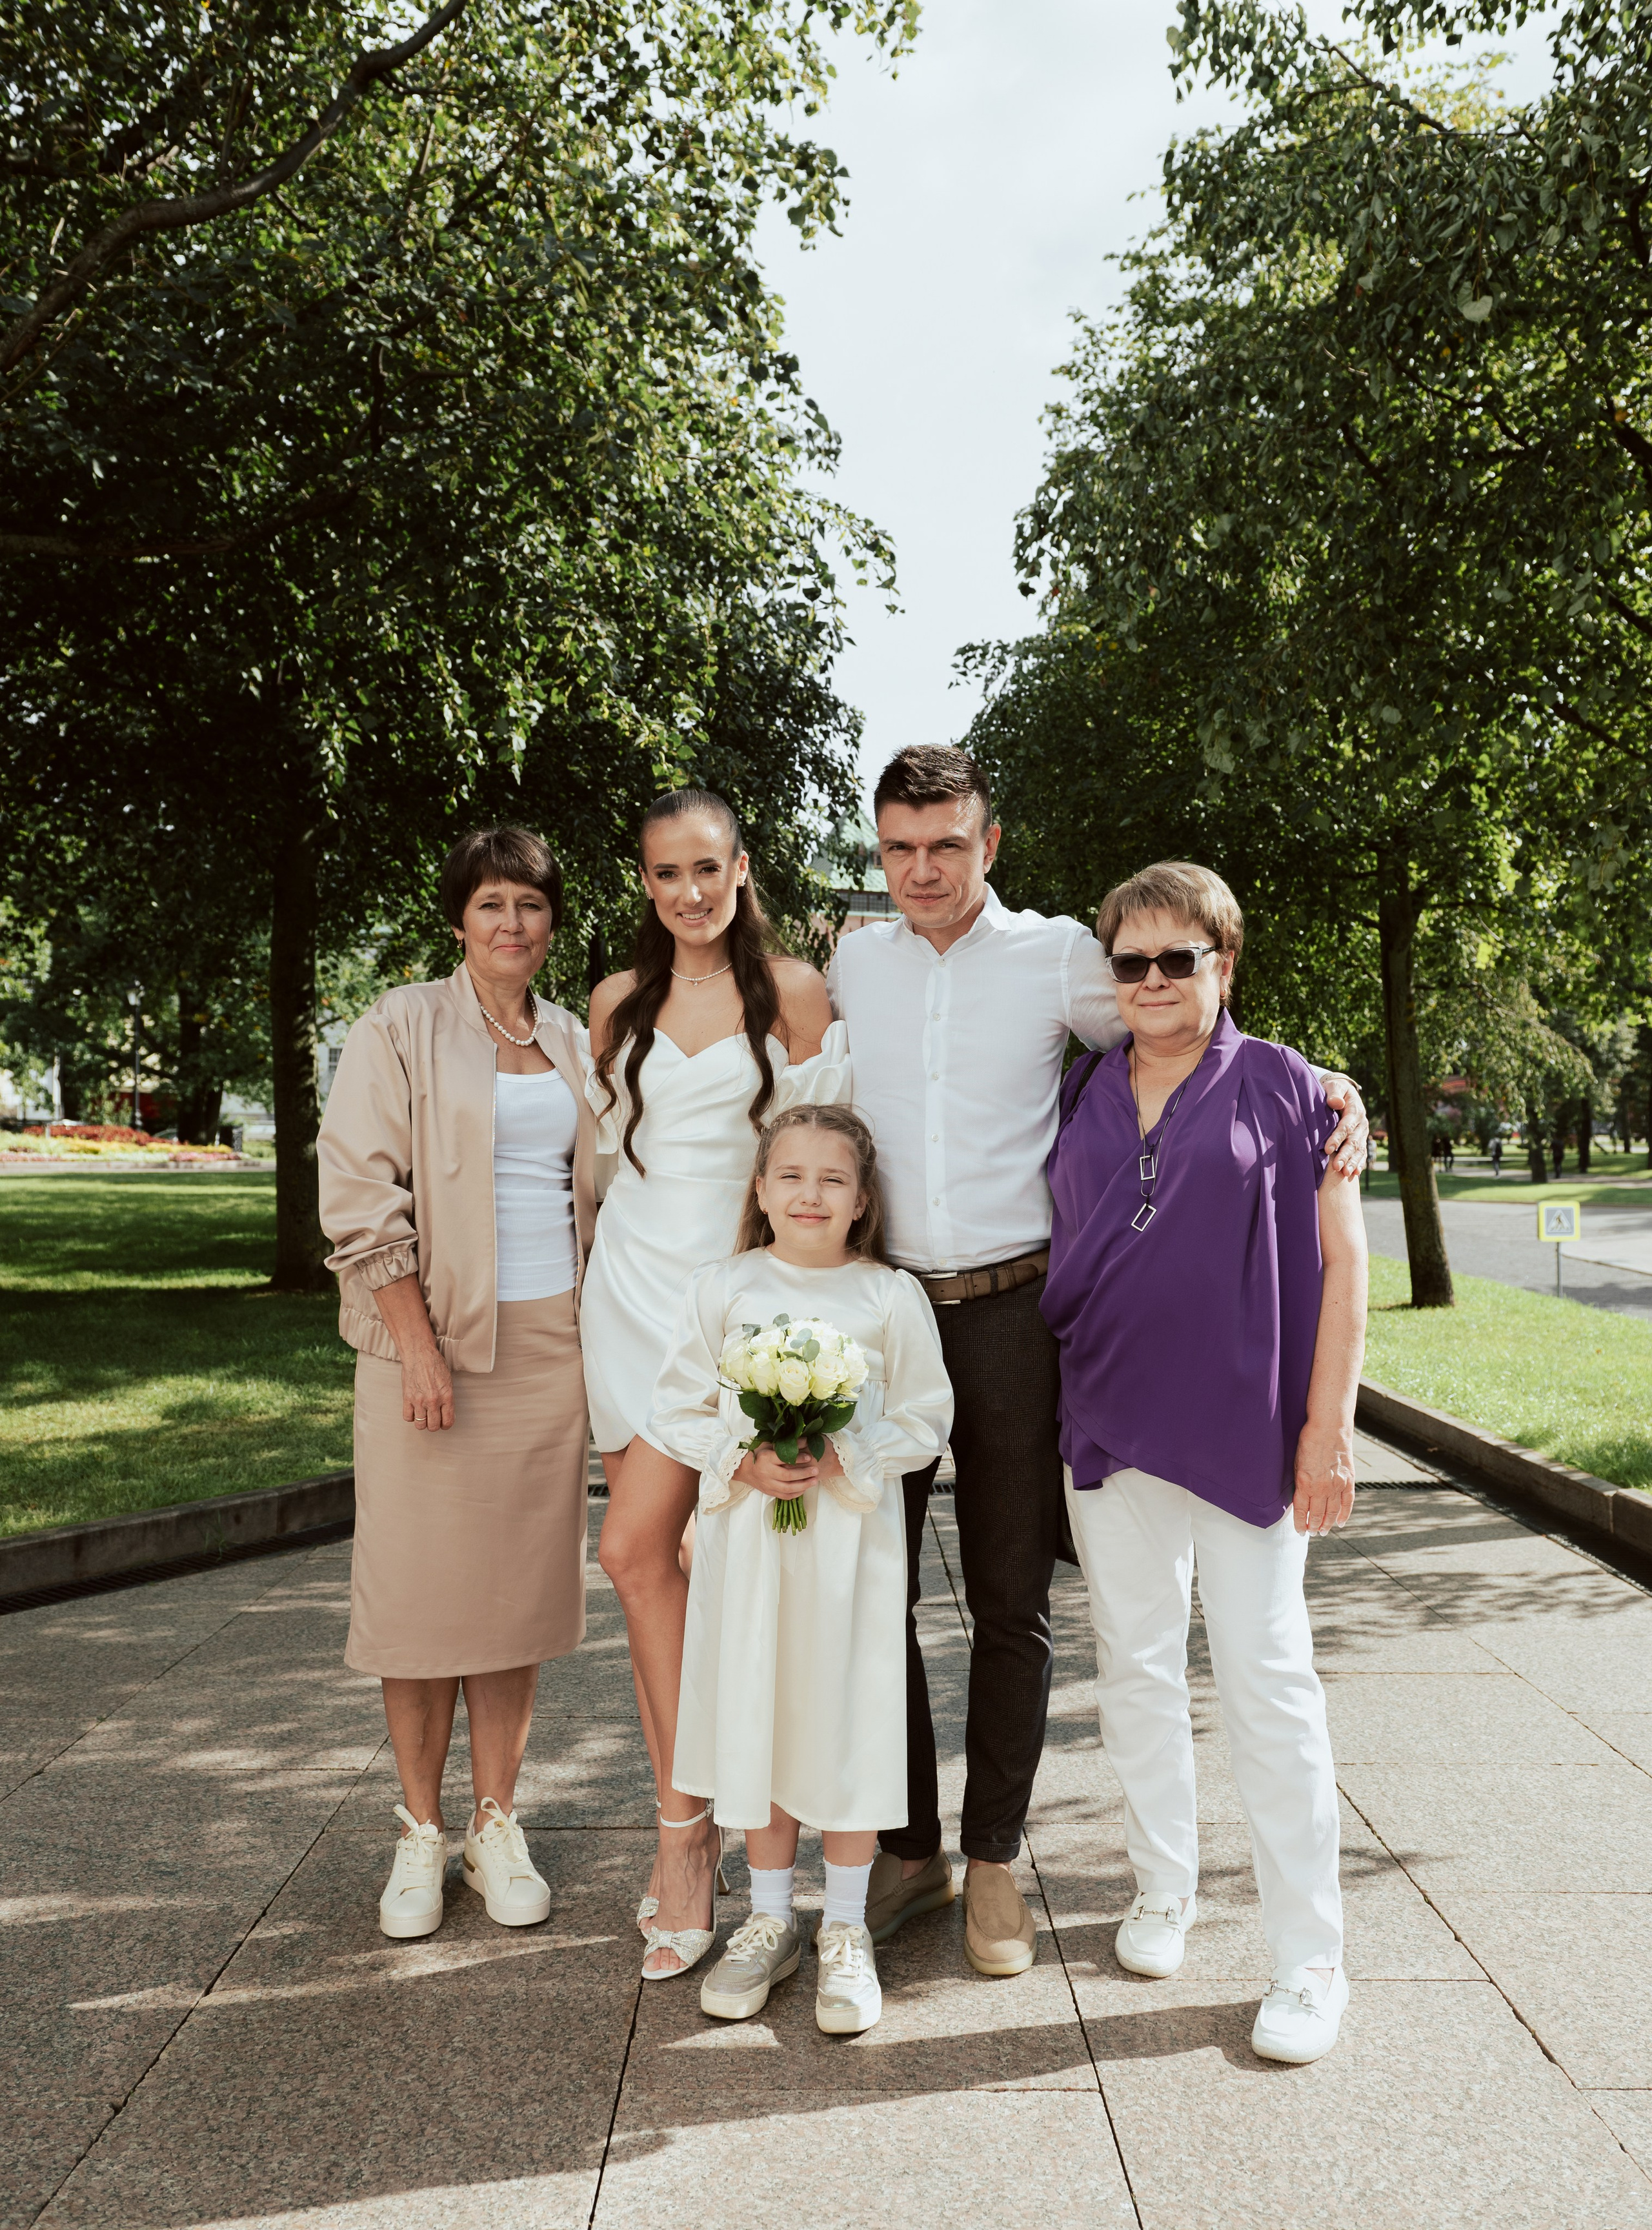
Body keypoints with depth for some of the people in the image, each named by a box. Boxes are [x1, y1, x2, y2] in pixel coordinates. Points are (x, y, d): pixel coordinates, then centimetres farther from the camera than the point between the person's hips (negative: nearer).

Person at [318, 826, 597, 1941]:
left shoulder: (572, 1042, 12)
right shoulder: (401, 1030, -2)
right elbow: (362, 1198, -7)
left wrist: (597, 1329, 9)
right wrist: (419, 1346, -14)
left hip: (549, 1340, 4)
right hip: (434, 1338, -4)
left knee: (521, 1583, 8)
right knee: (425, 1586, 2)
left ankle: (498, 1826, 20)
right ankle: (421, 1834, 17)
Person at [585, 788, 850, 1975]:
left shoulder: (793, 989, -1)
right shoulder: (620, 1002, 11)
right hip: (637, 1280, 4)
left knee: (638, 1546, -13)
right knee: (648, 1553, 2)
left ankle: (682, 1829, 1)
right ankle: (693, 1827, 13)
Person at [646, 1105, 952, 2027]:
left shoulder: (891, 1296, -3)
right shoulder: (723, 1289, 2)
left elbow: (926, 1420, -1)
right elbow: (679, 1408, 4)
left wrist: (844, 1460, -16)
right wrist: (744, 1463, -13)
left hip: (853, 1540, -2)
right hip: (748, 1534, 2)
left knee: (847, 1724, 4)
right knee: (753, 1718, 9)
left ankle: (846, 1929, 22)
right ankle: (770, 1919, 27)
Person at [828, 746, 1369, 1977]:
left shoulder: (1057, 955, 0)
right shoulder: (853, 961, 8)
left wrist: (1322, 1085, -10)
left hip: (1011, 1312, -2)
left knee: (1011, 1601, 6)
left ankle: (993, 1859, 23)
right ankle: (907, 1850, 23)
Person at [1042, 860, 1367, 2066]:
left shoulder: (1283, 1087, -3)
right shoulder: (1083, 1094, 7)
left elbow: (1343, 1260, -4)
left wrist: (1329, 1426, -9)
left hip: (1244, 1427, -4)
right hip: (1110, 1423, 4)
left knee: (1268, 1680, 2)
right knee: (1135, 1667, 14)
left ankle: (1310, 1960, 15)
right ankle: (1165, 1888, 34)